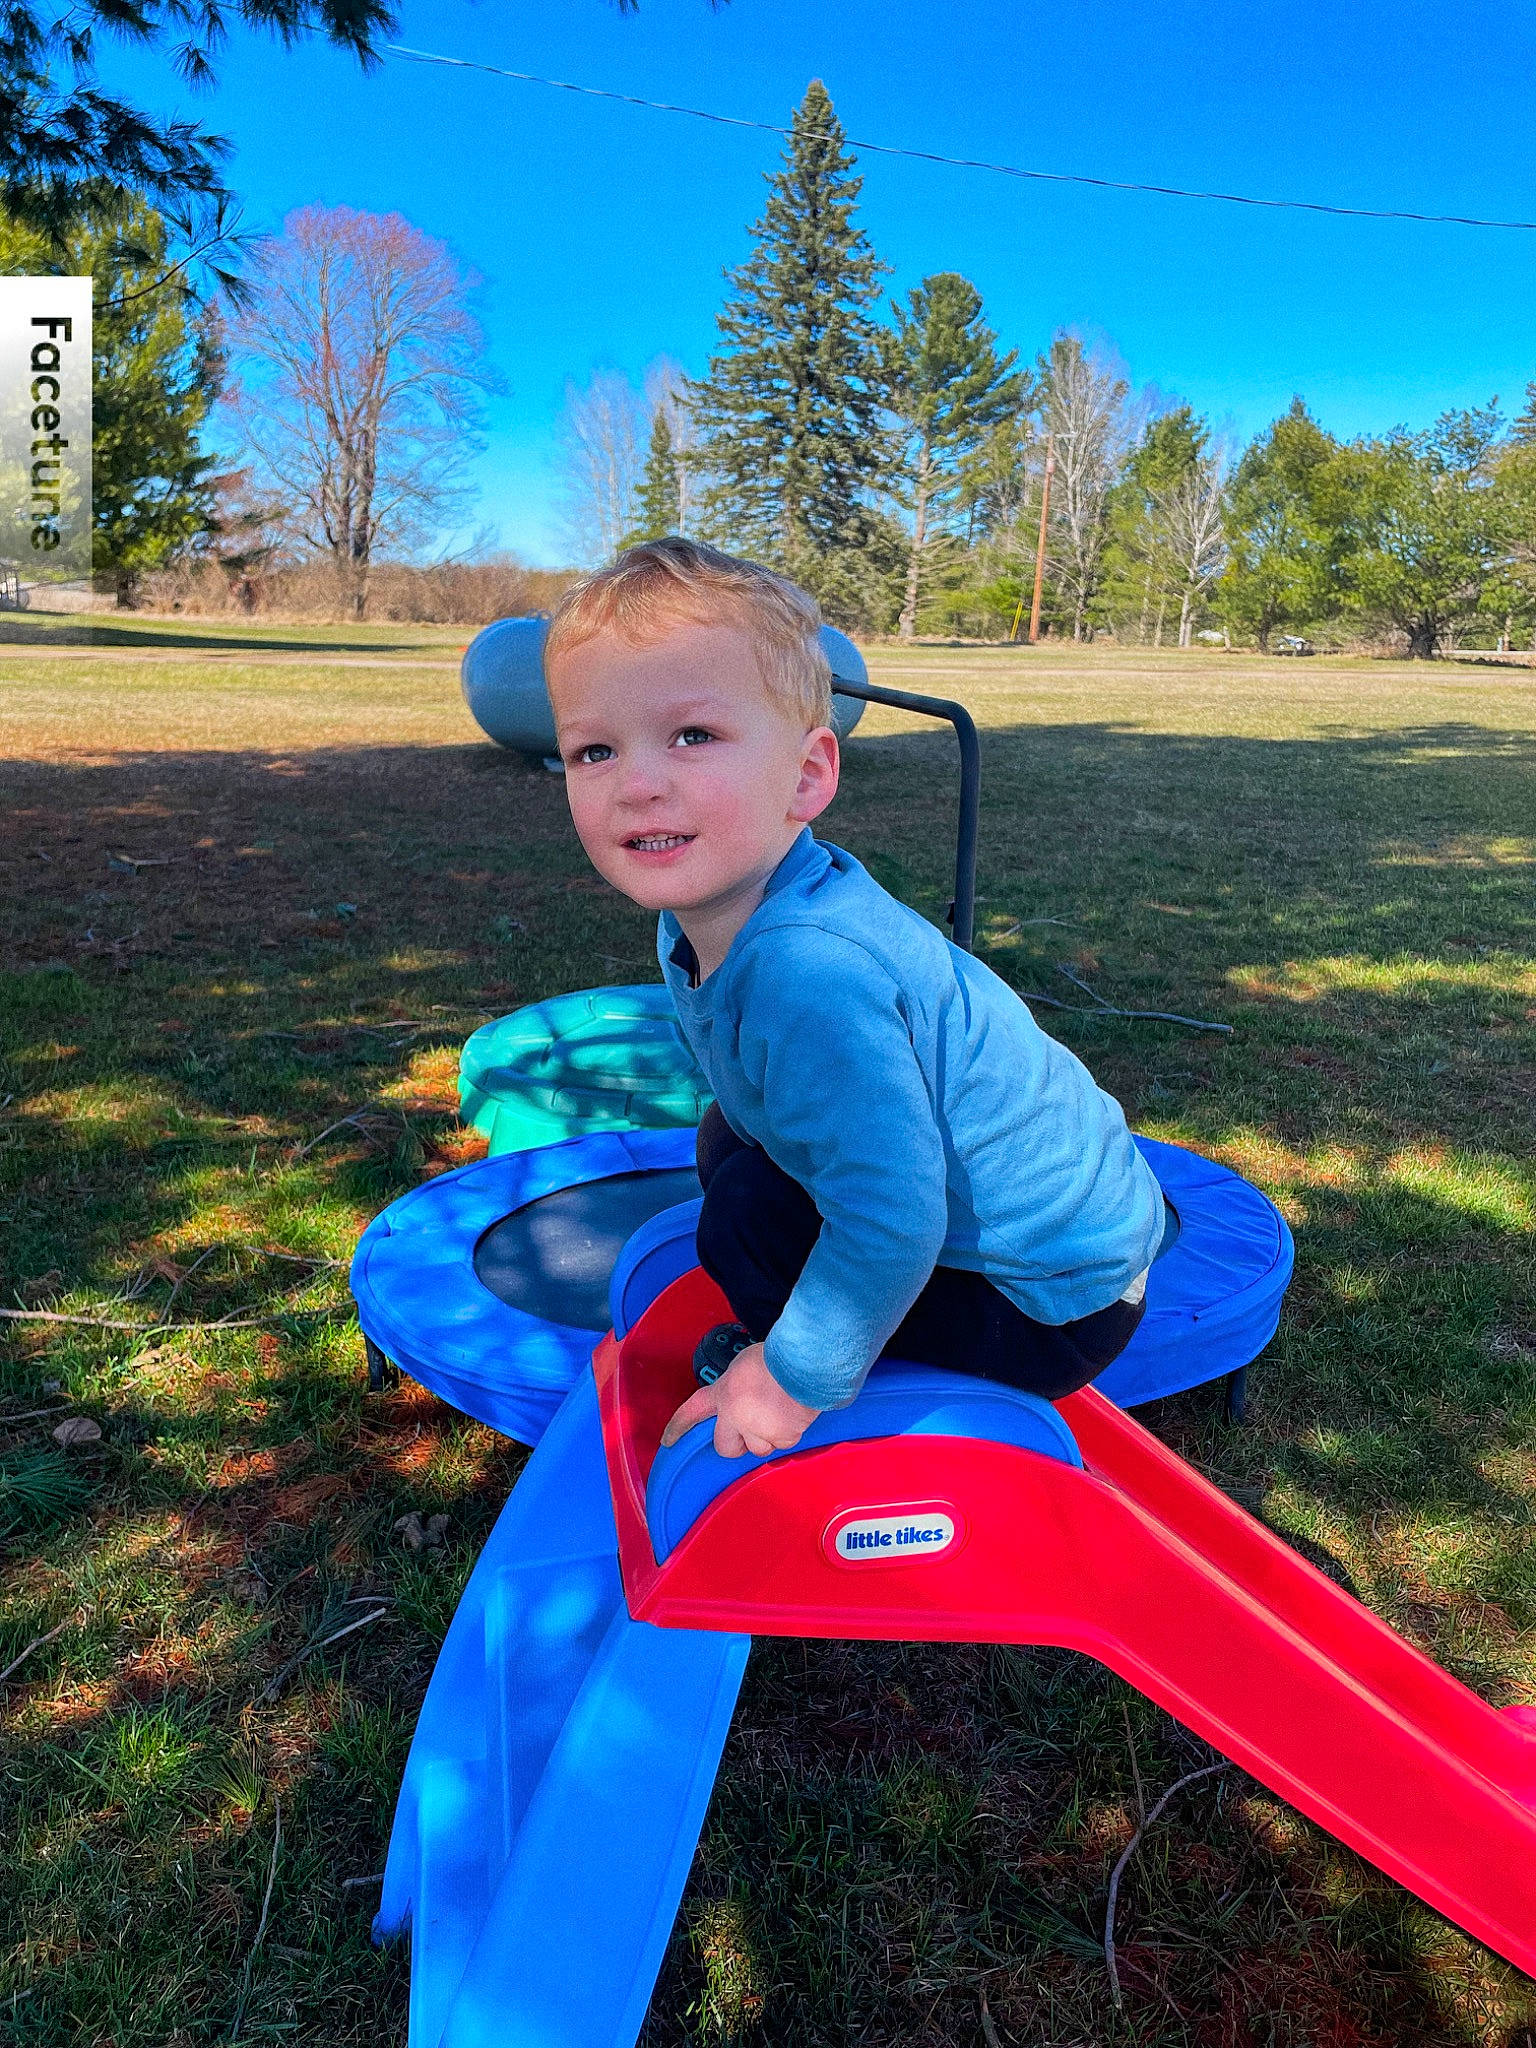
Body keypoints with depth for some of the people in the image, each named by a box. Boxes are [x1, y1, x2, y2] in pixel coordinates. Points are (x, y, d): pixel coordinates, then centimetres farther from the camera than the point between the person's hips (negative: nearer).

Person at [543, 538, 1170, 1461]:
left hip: (1056, 1301, -9)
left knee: (748, 1221, -17)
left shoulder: (811, 971, -37)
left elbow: (891, 1223, -36)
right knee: (728, 1144, 12)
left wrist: (797, 1374, -21)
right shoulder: (703, 917, -5)